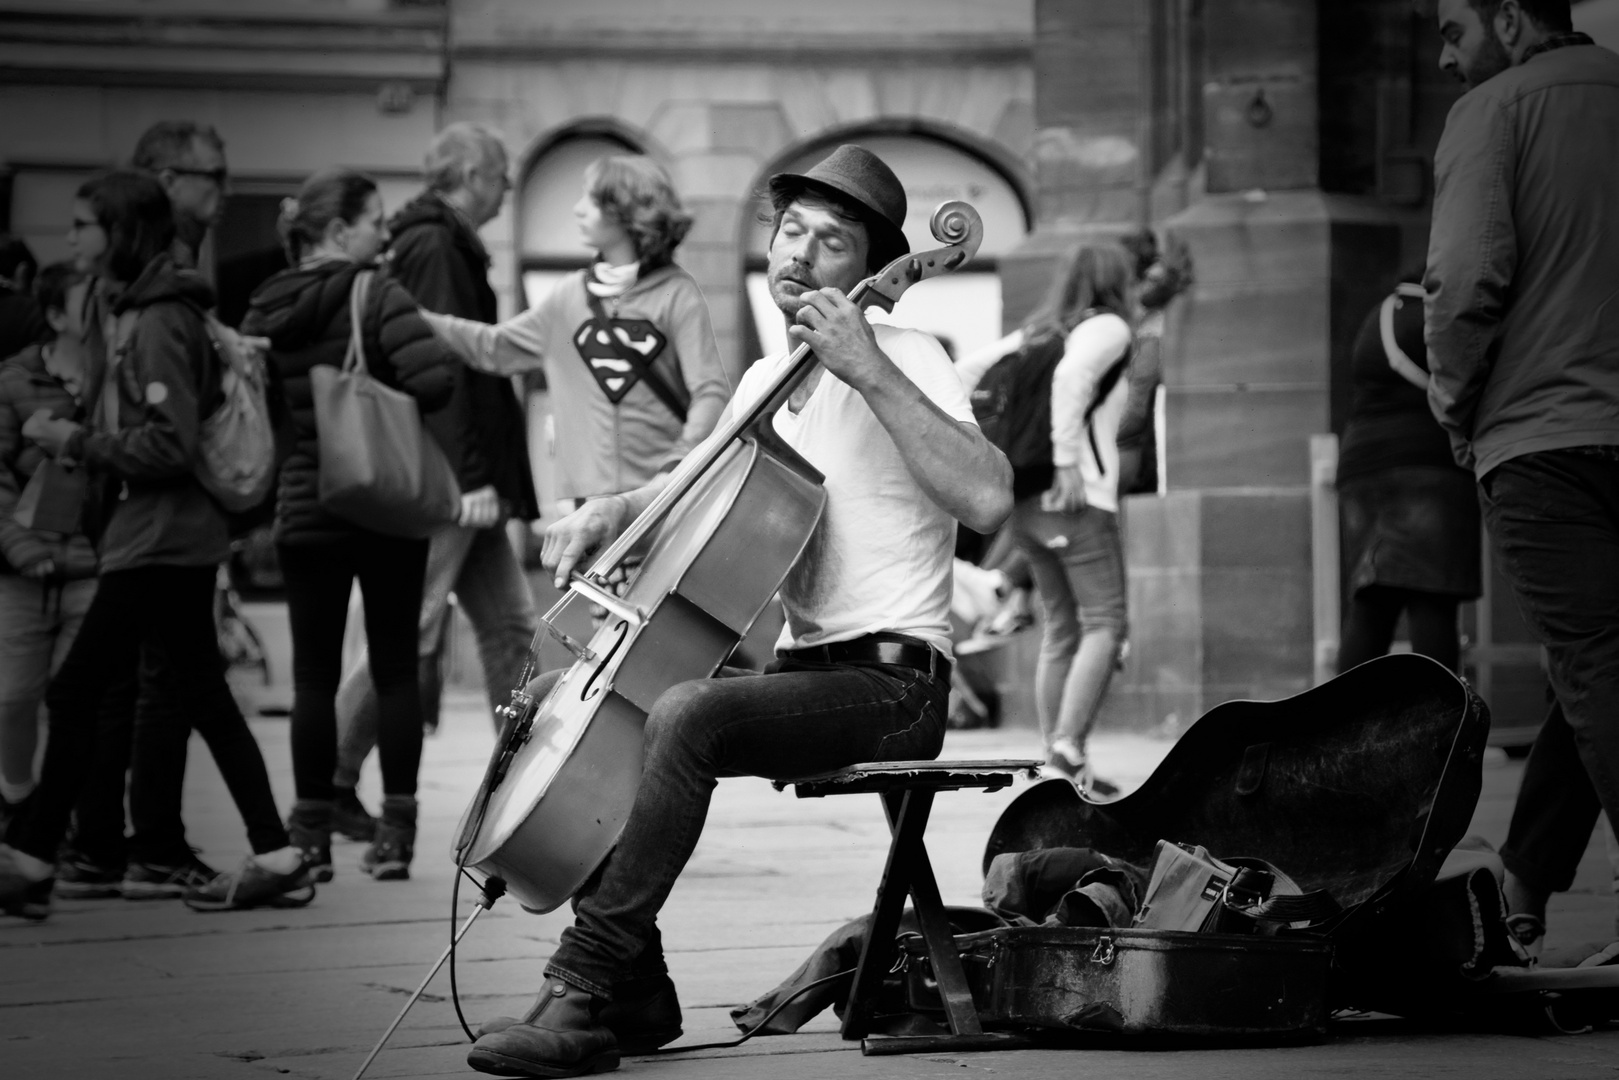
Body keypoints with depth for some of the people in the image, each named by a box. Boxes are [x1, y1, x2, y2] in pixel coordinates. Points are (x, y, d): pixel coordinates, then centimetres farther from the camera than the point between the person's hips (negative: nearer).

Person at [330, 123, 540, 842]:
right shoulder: (432, 249, -12)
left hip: (464, 483, 10)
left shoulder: (450, 248, 19)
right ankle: (331, 781, 1)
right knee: (412, 635, -7)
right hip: (446, 483, -10)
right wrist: (467, 477, -23)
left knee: (510, 622, 8)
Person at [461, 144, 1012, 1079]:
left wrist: (871, 373, -28)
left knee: (687, 714, -33)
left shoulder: (905, 360, -8)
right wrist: (612, 513, 11)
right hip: (801, 673, 9)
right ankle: (638, 995, 1)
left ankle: (582, 997, -28)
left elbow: (987, 500, -25)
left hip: (891, 681, -9)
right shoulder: (766, 380, 16)